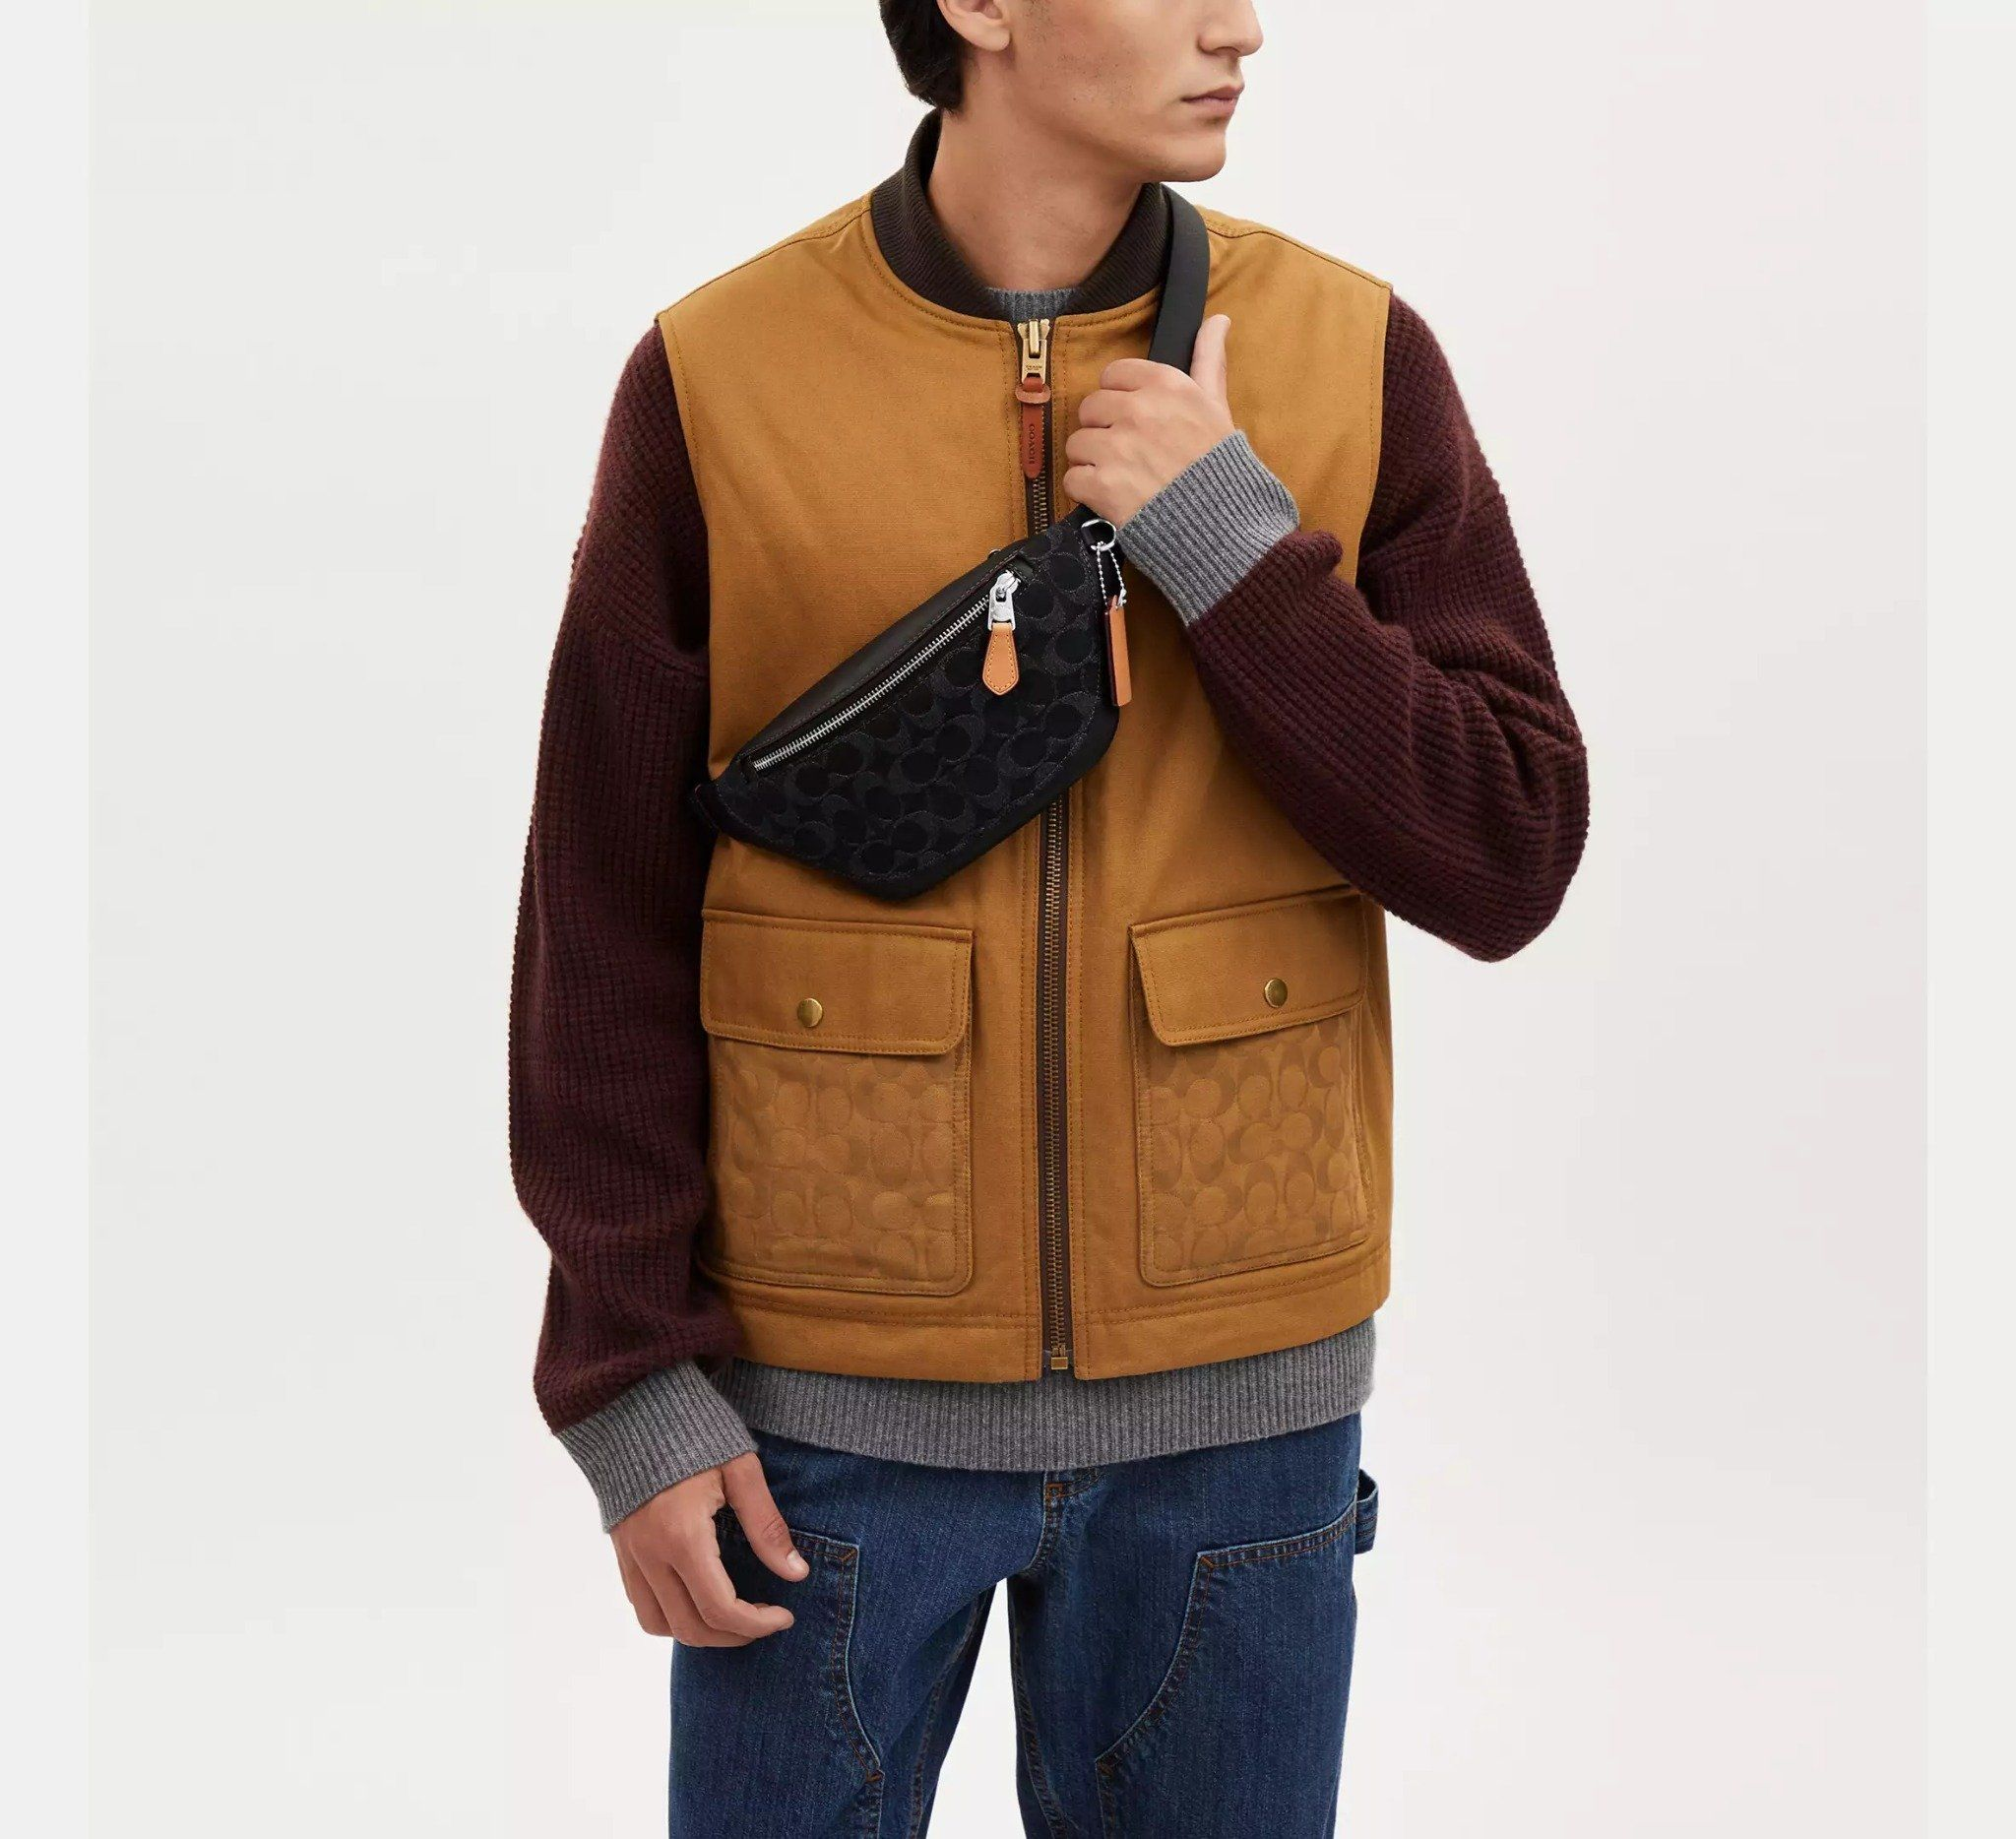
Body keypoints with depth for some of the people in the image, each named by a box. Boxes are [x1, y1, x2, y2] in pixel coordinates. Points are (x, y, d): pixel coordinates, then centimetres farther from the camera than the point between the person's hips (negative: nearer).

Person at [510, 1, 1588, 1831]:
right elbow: (605, 924, -3)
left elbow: (1508, 858, -6)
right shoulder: (716, 379, -6)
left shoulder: (1358, 358, -3)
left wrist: (1231, 546, -16)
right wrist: (634, 1385, -5)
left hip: (1232, 1398, 1)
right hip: (833, 1398, -1)